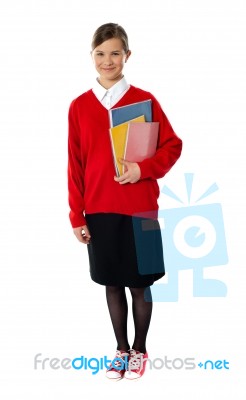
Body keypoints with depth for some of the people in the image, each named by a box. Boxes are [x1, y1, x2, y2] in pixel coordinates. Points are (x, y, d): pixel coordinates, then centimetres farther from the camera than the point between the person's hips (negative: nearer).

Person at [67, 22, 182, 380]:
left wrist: (144, 169, -17)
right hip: (98, 212, 2)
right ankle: (121, 349, 27)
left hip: (139, 210, -2)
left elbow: (173, 146, 1)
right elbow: (75, 164, 3)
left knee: (139, 284, 8)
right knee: (112, 284, 12)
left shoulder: (144, 100, -3)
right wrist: (76, 215, 1)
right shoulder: (79, 106, 3)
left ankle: (139, 350, 25)